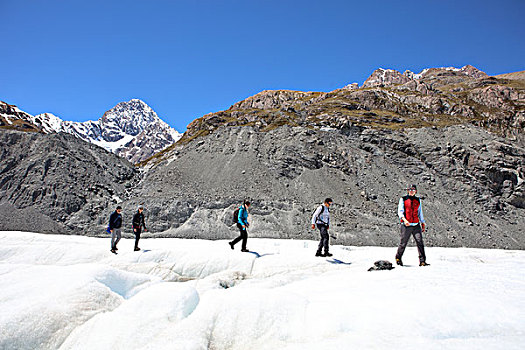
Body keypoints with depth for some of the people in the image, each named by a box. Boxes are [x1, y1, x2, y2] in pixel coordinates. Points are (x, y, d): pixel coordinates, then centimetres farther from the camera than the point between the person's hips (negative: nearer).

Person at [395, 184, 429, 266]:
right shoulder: (403, 199, 4)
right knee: (403, 243, 0)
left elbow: (420, 213, 23)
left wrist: (423, 223, 19)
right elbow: (400, 211, -3)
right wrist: (404, 220, -19)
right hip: (406, 225, -3)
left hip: (416, 225, 3)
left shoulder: (418, 200, 16)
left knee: (420, 242, -7)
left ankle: (422, 261, -4)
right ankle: (398, 258, 19)